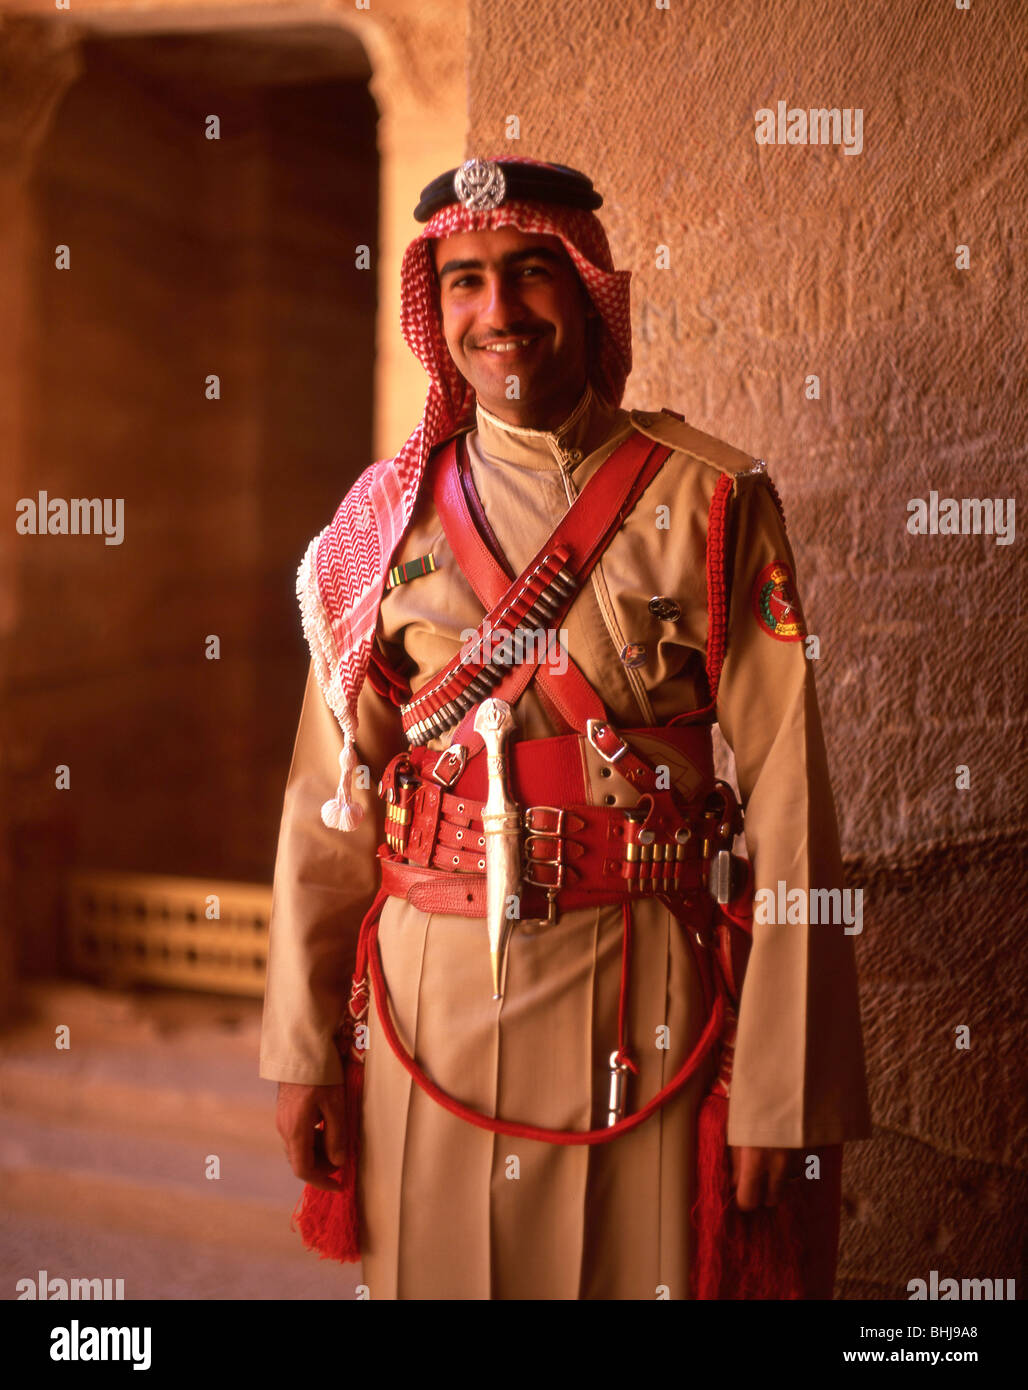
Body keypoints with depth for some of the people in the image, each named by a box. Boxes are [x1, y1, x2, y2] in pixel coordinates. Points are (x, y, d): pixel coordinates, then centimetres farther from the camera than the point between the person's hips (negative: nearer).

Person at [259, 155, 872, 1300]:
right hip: (428, 997, 2)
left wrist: (784, 1091, -12)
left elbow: (787, 798, -8)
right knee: (431, 1270, 12)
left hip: (637, 992, -2)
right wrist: (300, 1045, 3)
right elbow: (329, 799, 7)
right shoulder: (389, 516, 6)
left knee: (645, 1269, 6)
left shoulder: (714, 503, -3)